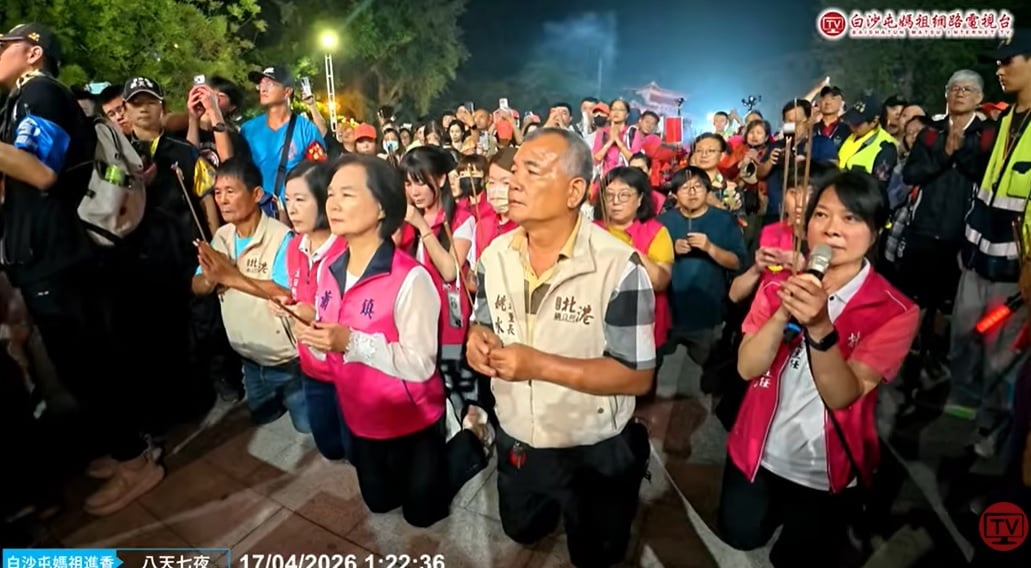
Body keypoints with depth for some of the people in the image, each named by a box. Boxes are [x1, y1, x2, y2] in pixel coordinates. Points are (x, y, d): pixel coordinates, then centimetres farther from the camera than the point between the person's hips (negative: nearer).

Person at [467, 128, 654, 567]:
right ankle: (555, 508, 62)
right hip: (515, 442, 5)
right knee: (522, 532, 31)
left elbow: (638, 376, -25)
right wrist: (478, 339, -18)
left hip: (594, 453, -4)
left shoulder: (618, 266, -27)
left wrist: (539, 364, -32)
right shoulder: (494, 255, -7)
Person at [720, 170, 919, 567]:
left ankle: (794, 520, 50)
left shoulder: (895, 312, -17)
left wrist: (820, 327, -44)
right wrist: (783, 313, -32)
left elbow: (842, 395, -27)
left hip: (826, 473, -2)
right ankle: (776, 510, 49)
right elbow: (747, 367, -16)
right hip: (757, 453, 3)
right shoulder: (779, 285, -7)